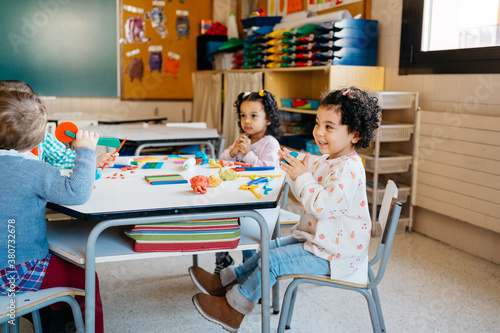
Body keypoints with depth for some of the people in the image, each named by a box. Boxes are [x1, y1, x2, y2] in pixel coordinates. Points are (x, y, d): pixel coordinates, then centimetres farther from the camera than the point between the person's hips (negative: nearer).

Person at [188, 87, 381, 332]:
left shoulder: (350, 169, -25)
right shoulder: (326, 161, 7)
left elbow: (322, 206, -34)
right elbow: (306, 197, 16)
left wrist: (303, 177, -25)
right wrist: (294, 171, 1)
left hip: (332, 254, -10)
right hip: (316, 239, 10)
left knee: (274, 260, -12)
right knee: (274, 246, 14)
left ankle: (233, 308, 3)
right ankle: (224, 280, 24)